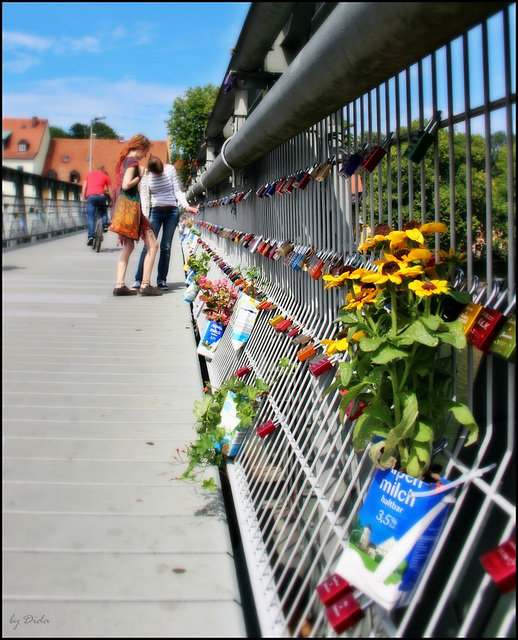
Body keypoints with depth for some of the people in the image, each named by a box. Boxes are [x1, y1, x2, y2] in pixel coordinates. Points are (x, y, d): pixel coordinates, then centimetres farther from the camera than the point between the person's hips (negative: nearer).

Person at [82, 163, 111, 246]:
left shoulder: (89, 174, 23)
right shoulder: (105, 176, 19)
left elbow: (84, 187, 15)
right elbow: (110, 191, 16)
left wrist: (83, 198, 17)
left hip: (90, 196, 0)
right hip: (100, 195, 0)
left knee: (90, 218, 0)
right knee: (104, 212, 27)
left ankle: (90, 236, -12)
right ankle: (105, 225, 7)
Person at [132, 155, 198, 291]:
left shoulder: (170, 170, 1)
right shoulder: (146, 177, -1)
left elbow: (177, 191, 2)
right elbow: (144, 198, -1)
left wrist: (186, 206, -12)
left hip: (172, 212, 1)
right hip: (155, 212, -1)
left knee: (166, 247, 2)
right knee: (148, 246, -8)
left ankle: (162, 280, 9)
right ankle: (138, 280, -3)